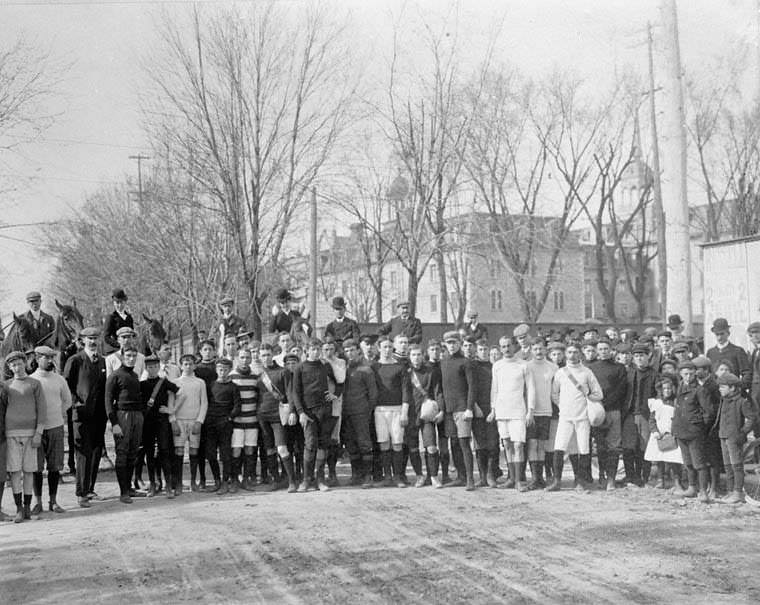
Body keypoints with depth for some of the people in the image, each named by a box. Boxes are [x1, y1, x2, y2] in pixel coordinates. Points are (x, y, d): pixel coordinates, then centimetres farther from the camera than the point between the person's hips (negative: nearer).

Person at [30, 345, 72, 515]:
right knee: (37, 467, -1)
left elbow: (67, 401, 21)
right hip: (36, 428, -2)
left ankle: (53, 501, 12)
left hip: (56, 426, 2)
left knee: (55, 466, 4)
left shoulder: (59, 380, 7)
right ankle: (38, 502, 8)